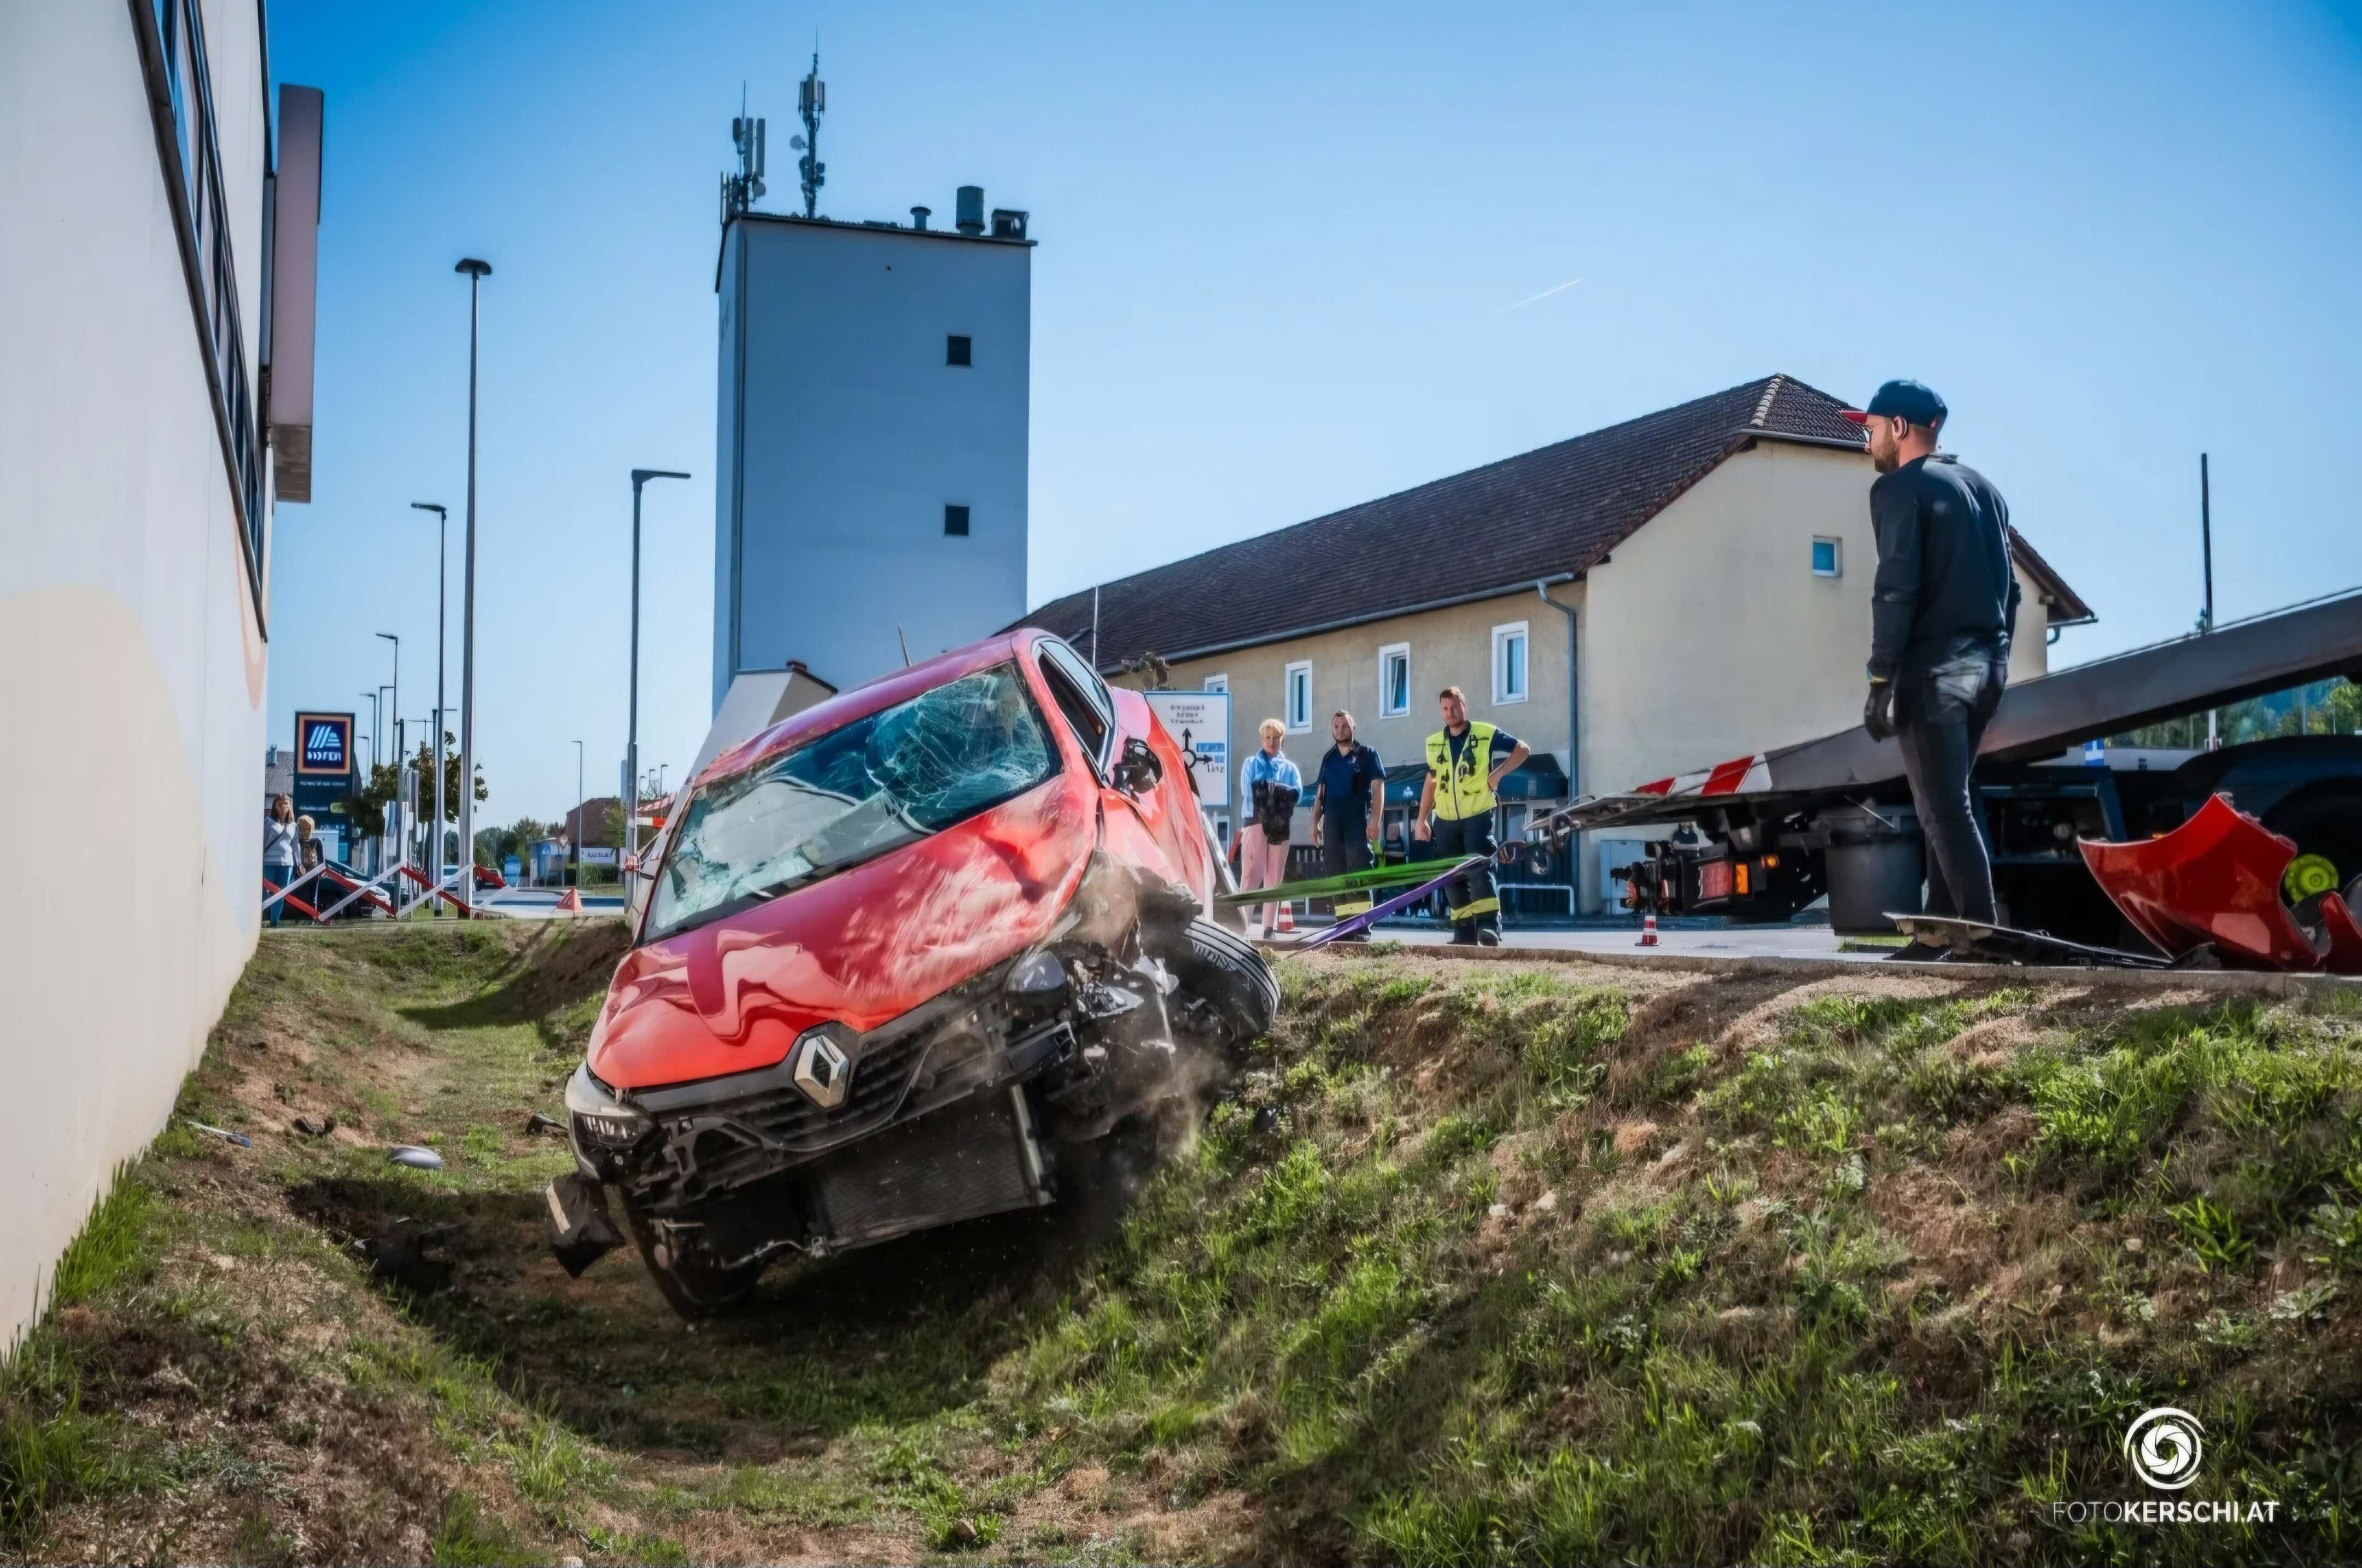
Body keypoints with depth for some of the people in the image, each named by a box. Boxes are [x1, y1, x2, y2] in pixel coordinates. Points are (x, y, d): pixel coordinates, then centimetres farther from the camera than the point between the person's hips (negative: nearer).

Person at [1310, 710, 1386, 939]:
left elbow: (1378, 787, -3)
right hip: (1332, 823, 5)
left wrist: (1376, 820, -14)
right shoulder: (1328, 758, 18)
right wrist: (1315, 822, 12)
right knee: (1335, 874, 4)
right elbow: (1320, 792, 20)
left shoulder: (1366, 755, 4)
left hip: (1358, 823, -5)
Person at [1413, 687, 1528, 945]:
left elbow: (1522, 748, 2)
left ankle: (1489, 925, -18)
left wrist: (1498, 773, -10)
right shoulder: (1433, 743, 10)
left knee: (1479, 869, -16)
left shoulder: (1486, 734, -3)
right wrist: (1421, 819, 16)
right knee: (1452, 876, 4)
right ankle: (1465, 931, 10)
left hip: (1477, 816, -5)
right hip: (1445, 820, 5)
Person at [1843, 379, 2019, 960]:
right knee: (1947, 803, 14)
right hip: (1986, 661, 8)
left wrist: (1881, 677, -16)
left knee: (1945, 809, -7)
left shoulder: (1899, 488, -5)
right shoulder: (1983, 487, 20)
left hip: (1935, 665, -8)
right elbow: (2009, 586, 20)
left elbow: (1897, 588, -16)